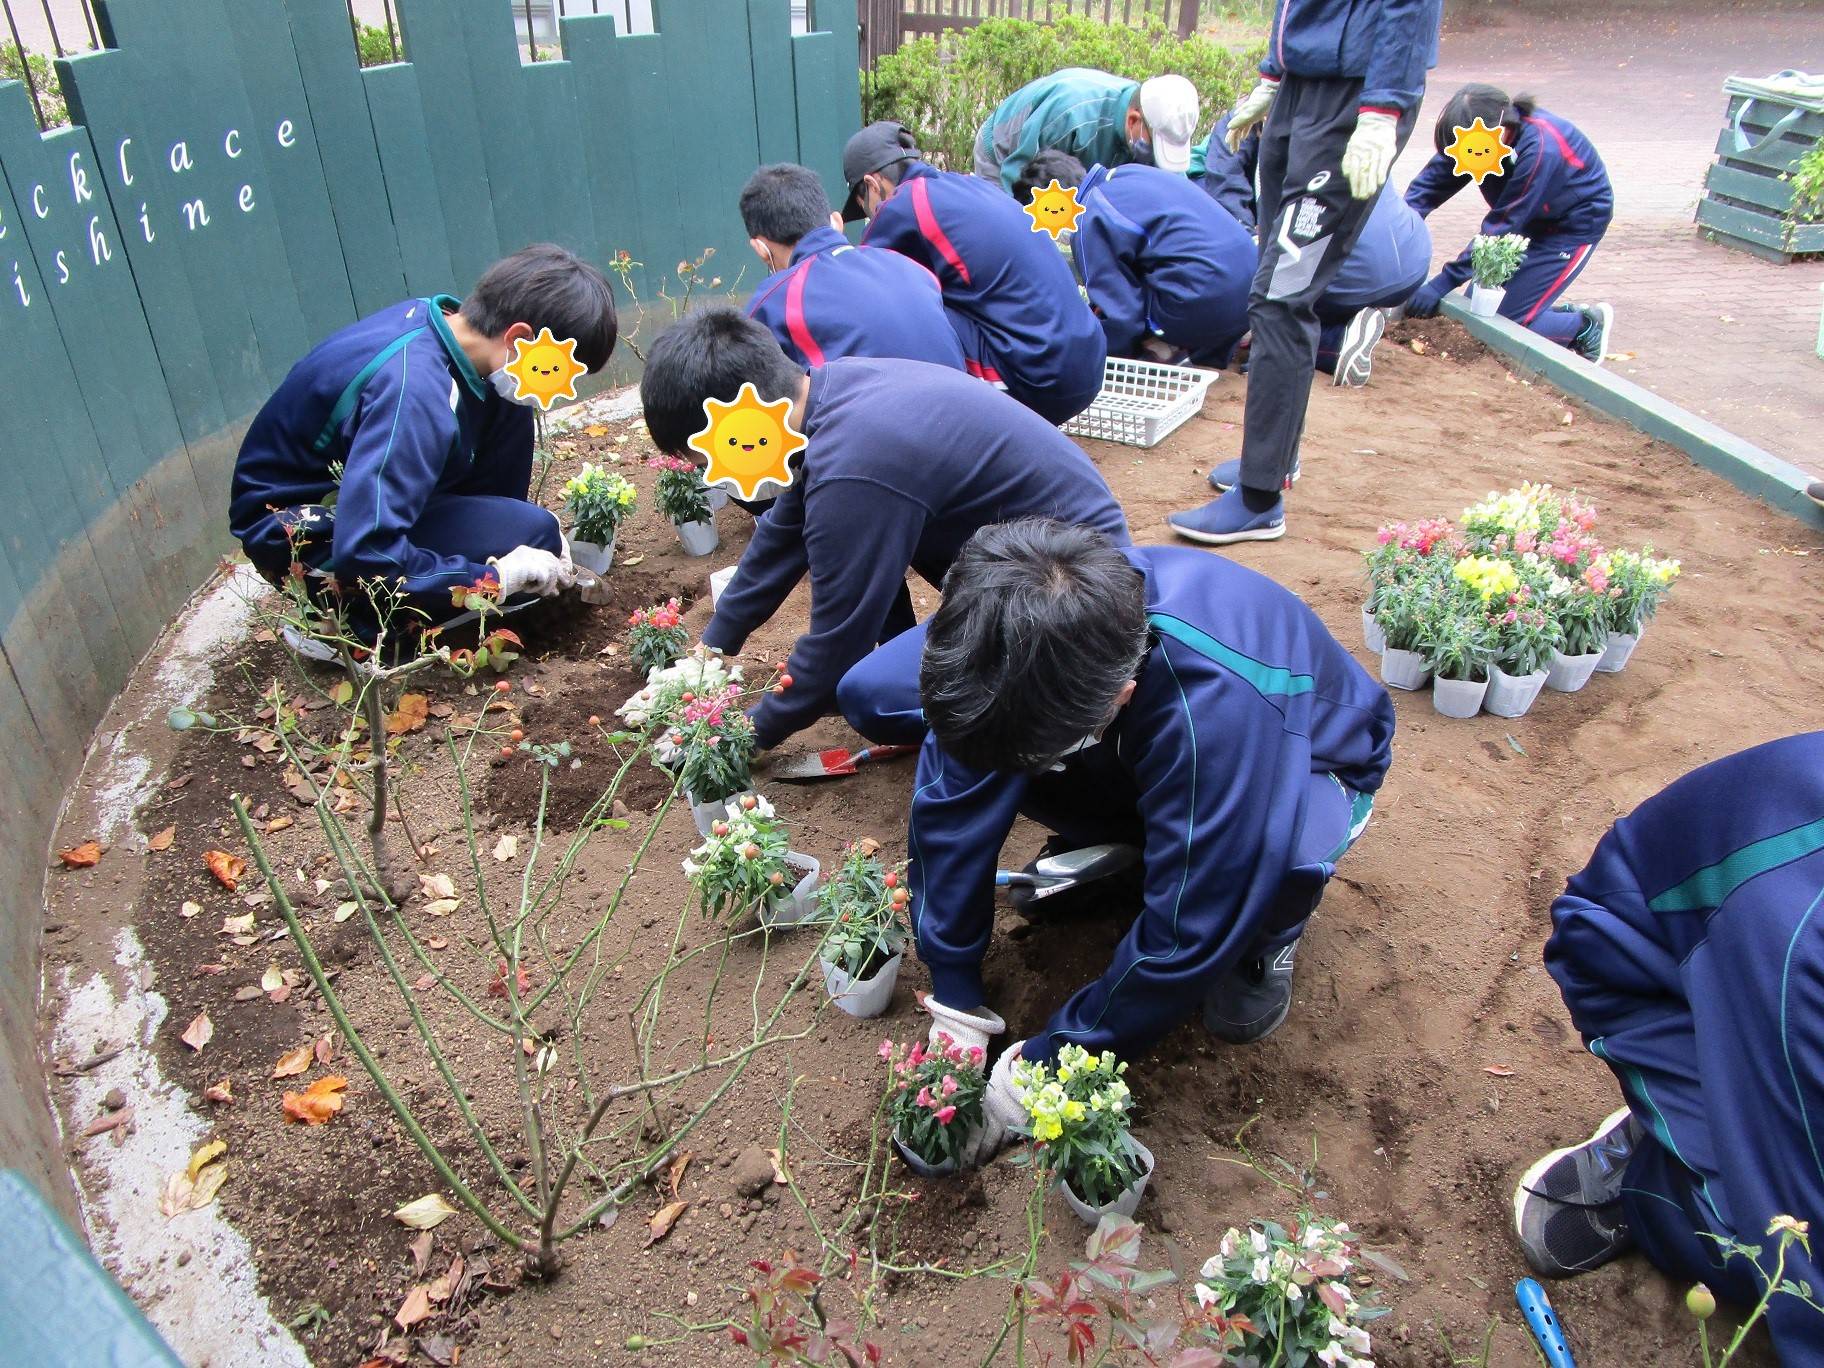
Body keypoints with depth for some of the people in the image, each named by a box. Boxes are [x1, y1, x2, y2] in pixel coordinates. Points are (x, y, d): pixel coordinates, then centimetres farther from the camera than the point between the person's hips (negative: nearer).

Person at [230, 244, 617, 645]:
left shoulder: (446, 319, -8)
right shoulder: (416, 392, -34)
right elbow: (364, 556, -38)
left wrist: (541, 525, 2)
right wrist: (498, 578, -27)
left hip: (349, 482, 8)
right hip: (298, 534, -8)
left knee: (508, 409, -3)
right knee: (528, 533, -24)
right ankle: (348, 620, -9)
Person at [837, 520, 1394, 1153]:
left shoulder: (1220, 705, -44)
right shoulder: (1013, 625, -31)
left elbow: (1186, 937, -35)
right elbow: (952, 800, -22)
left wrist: (1049, 1060, -24)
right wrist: (955, 997, -19)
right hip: (1143, 753, 4)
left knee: (1280, 847, -45)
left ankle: (1266, 940, -5)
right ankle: (1113, 852, 3)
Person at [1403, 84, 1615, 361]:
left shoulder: (1540, 149, -36)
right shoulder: (1474, 132, -18)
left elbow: (1501, 226, -33)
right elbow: (1431, 181, -19)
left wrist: (1442, 284, -34)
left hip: (1575, 224, -7)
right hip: (1530, 221, 7)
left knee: (1508, 321, -13)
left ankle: (1587, 323, 13)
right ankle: (1569, 314, 22)